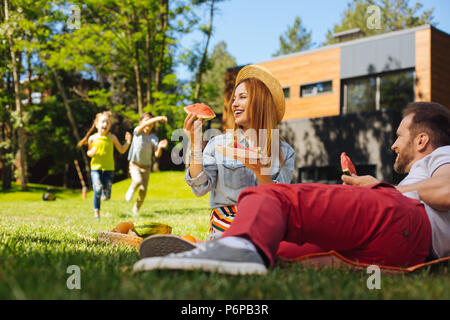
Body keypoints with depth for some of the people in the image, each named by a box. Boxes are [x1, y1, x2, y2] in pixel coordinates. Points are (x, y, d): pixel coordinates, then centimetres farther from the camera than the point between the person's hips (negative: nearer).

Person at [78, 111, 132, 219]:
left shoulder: (112, 137, 1)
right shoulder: (92, 138, 1)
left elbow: (122, 150, 9)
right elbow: (88, 152, 14)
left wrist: (127, 142, -8)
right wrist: (91, 153, -9)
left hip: (109, 169, 1)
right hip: (95, 168, -1)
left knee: (106, 197, -3)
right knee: (98, 189, -21)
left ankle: (104, 191, 35)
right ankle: (96, 212, -2)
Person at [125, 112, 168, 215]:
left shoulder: (154, 137, 1)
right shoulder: (137, 132, -6)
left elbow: (157, 155, -7)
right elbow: (144, 125, -30)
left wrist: (160, 147, -28)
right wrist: (158, 118, -41)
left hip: (146, 166, 3)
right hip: (135, 164, -3)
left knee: (143, 191, 1)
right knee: (138, 181, -30)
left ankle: (136, 209, 23)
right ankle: (131, 189, 4)